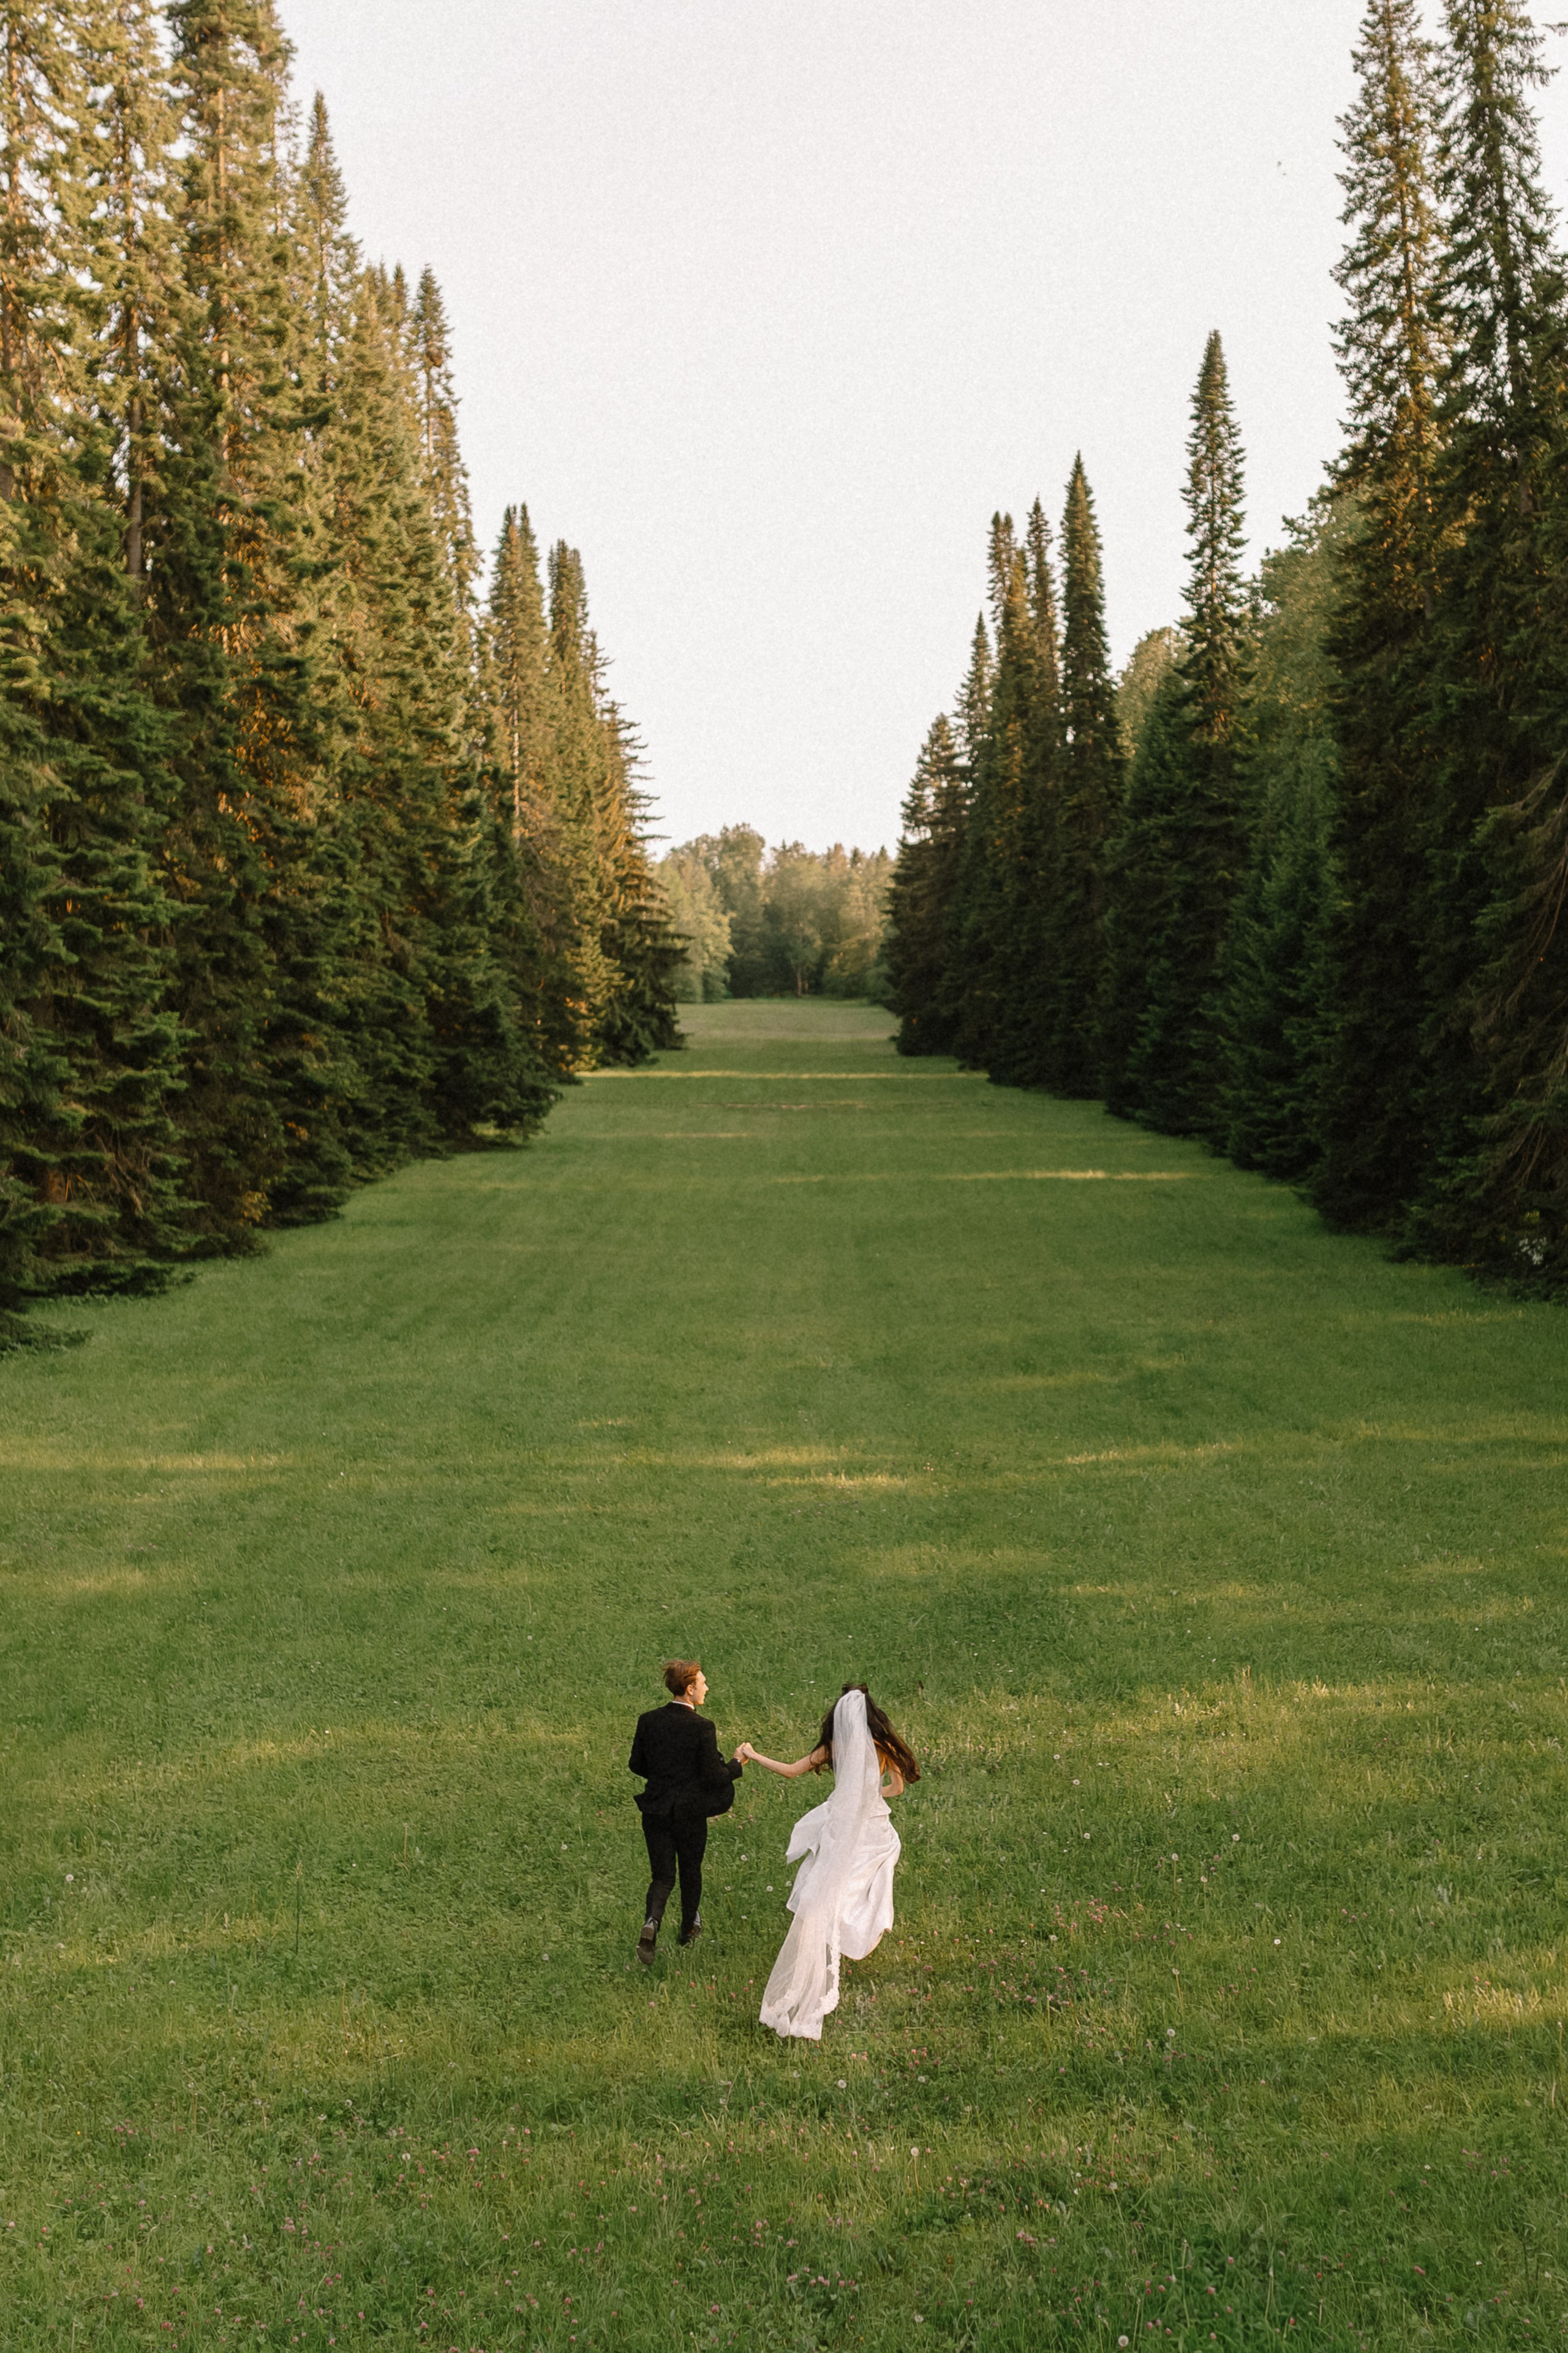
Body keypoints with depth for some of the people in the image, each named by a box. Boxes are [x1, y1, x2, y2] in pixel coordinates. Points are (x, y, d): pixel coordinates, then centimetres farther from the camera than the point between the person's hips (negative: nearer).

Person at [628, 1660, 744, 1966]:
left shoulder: (649, 1721, -4)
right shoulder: (702, 1728, -18)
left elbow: (636, 1764, 5)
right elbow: (714, 1777, -16)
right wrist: (736, 1763, 2)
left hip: (656, 1810, 3)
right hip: (690, 1813, -3)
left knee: (662, 1875, 10)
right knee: (690, 1872, 20)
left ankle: (651, 1922, -15)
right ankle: (689, 1929, 38)